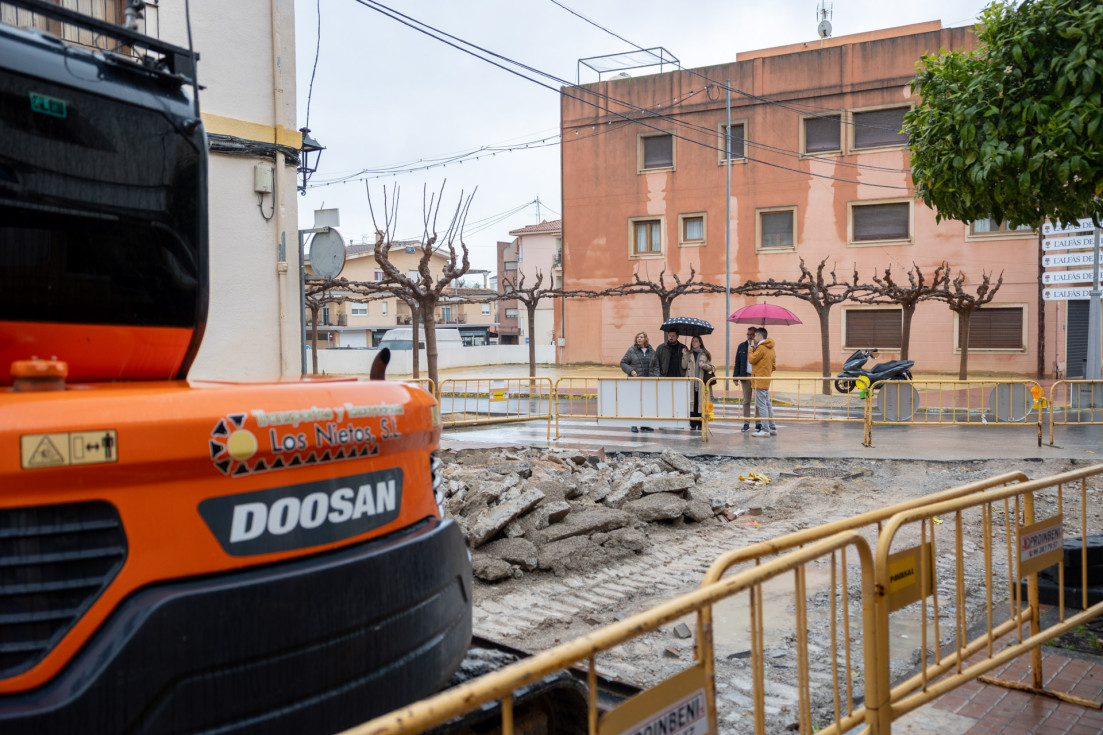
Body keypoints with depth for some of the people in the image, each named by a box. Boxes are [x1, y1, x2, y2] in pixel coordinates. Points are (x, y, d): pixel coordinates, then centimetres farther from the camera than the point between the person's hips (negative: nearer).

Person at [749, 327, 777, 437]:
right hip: (766, 381, 10)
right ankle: (772, 428, 17)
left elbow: (752, 359, -13)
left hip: (759, 381, -10)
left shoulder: (761, 348, -15)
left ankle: (765, 430, -8)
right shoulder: (770, 348, 15)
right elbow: (774, 365, 18)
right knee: (767, 404, 14)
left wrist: (750, 350, 1)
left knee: (761, 405, -7)